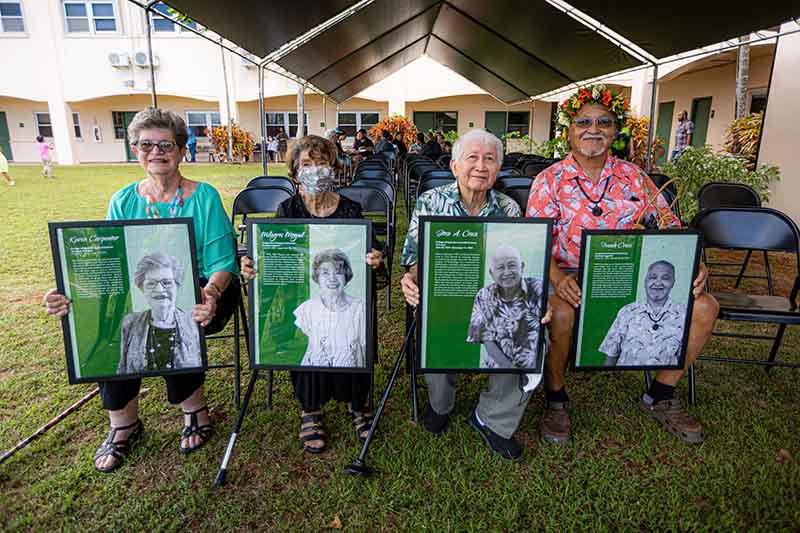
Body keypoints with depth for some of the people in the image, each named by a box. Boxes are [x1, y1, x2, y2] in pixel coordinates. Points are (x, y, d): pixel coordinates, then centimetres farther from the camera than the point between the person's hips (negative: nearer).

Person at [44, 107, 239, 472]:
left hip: (201, 292, -3)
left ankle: (194, 410, -5)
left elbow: (221, 262, -10)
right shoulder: (122, 202, 8)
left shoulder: (204, 197, -3)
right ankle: (123, 423, -2)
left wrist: (210, 295, -32)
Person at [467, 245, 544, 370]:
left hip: (533, 367, -1)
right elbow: (488, 341, -2)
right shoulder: (484, 296, -2)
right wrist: (509, 366, -12)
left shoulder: (538, 289, -7)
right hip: (496, 366, 1)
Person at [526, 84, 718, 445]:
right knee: (560, 313, -37)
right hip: (569, 277, -4)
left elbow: (670, 229, 7)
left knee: (704, 307, -11)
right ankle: (555, 398, -6)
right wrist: (558, 278, -29)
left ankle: (660, 396, 11)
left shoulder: (633, 177, 8)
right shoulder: (550, 180, -2)